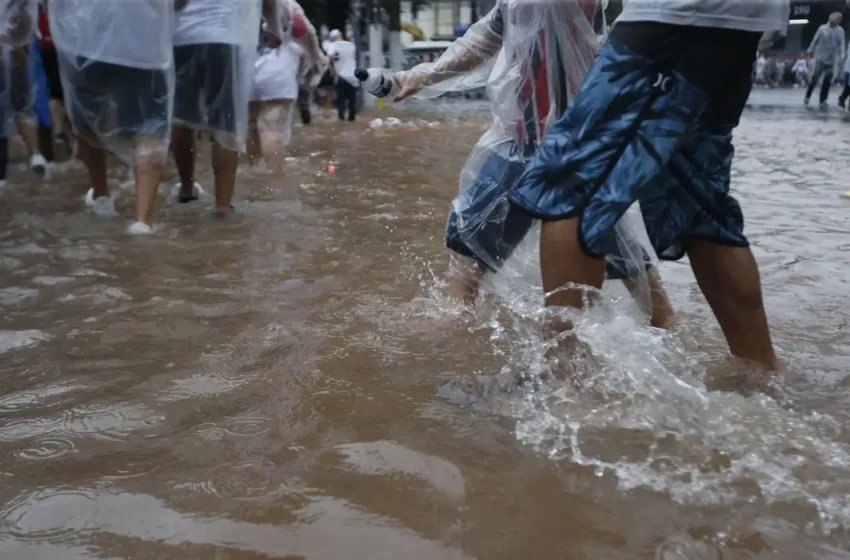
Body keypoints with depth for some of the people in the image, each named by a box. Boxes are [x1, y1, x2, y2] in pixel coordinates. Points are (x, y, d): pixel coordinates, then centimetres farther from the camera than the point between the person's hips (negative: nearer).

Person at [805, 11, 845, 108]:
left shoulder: (840, 30, 2)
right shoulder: (822, 28, -6)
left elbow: (841, 44, 4)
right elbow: (815, 40, 2)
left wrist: (841, 56, -5)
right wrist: (810, 51, 6)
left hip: (832, 60, 3)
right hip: (820, 58, -3)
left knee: (827, 81, 5)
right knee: (814, 78, -4)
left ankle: (823, 100, 13)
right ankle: (807, 96, 15)